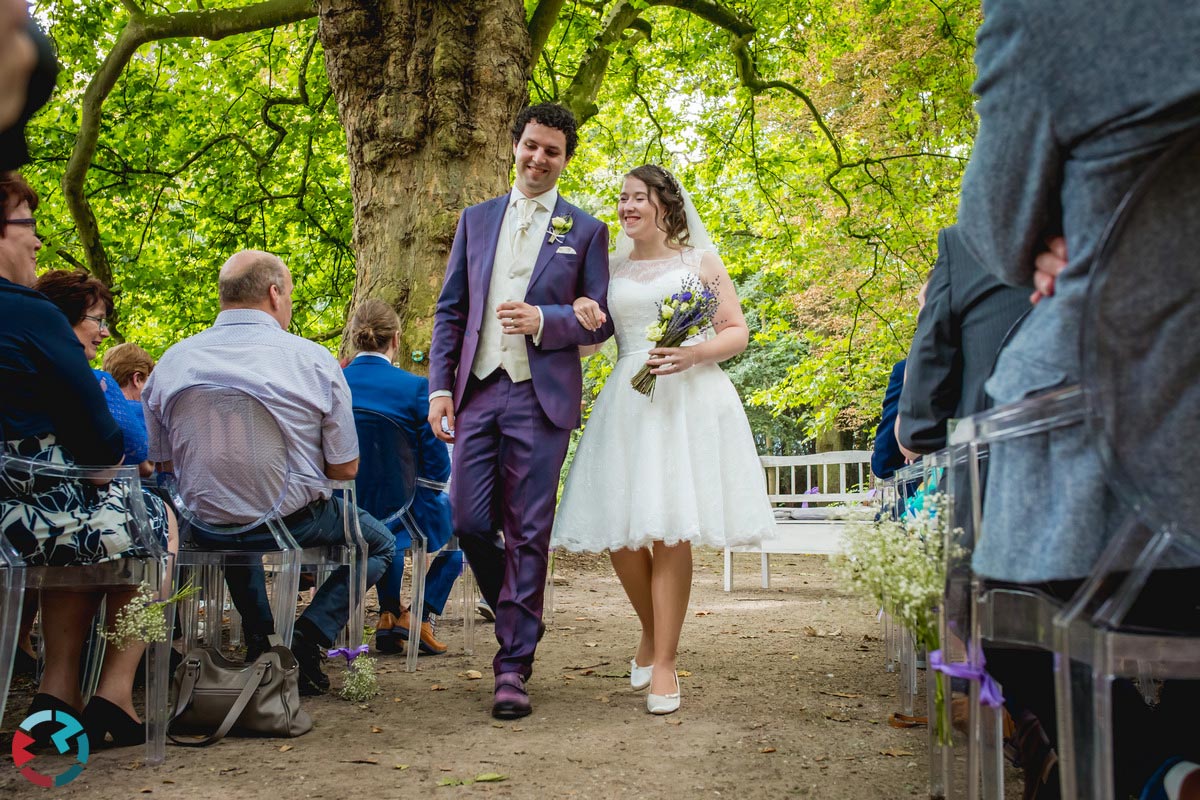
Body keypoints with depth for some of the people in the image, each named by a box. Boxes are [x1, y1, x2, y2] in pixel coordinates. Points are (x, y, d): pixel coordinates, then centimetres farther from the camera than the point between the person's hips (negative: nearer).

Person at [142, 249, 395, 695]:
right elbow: (344, 469, -8)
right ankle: (305, 642, 2)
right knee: (379, 544, 23)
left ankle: (260, 639, 29)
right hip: (296, 523, -4)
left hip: (203, 529, 5)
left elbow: (161, 461, 9)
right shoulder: (312, 359, -12)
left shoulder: (171, 362, -2)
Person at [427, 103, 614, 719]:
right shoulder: (476, 220, 16)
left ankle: (513, 667, 5)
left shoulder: (586, 231, 7)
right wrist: (440, 386, 3)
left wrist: (543, 319, -14)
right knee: (469, 520, 0)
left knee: (528, 532, -2)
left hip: (541, 397, -3)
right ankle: (520, 617, 27)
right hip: (477, 391, 3)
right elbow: (449, 311, 14)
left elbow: (600, 321, 4)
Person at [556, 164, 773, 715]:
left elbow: (737, 331, 6)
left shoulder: (700, 262, 10)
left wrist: (693, 354, -12)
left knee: (669, 532, -8)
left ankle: (664, 661, 3)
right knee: (619, 534, -2)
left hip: (689, 400, -3)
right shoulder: (611, 270, 17)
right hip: (626, 404, 3)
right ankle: (651, 633, 26)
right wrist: (580, 316, -4)